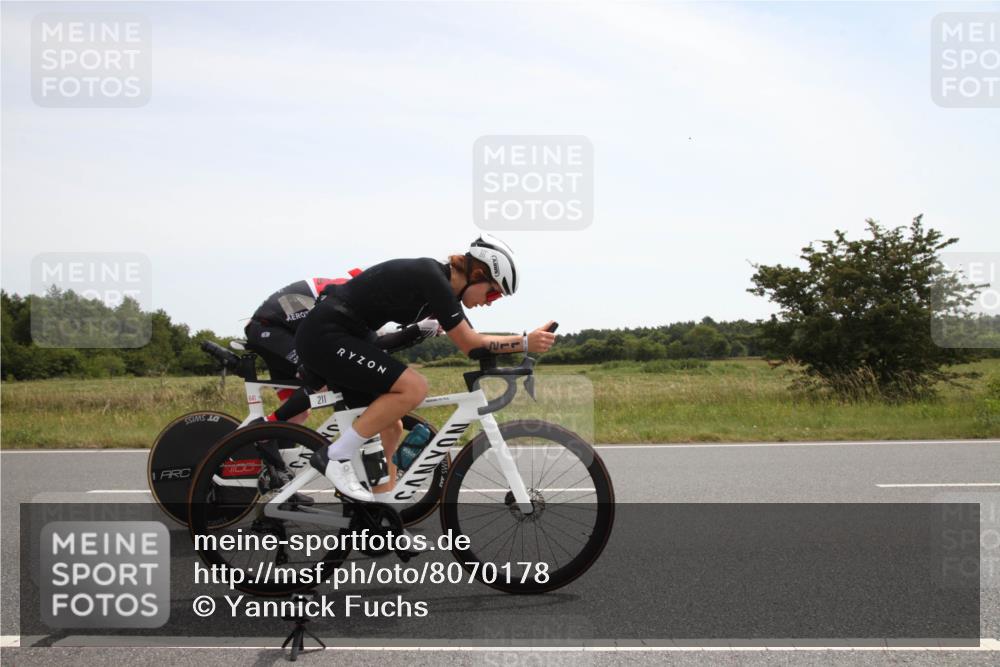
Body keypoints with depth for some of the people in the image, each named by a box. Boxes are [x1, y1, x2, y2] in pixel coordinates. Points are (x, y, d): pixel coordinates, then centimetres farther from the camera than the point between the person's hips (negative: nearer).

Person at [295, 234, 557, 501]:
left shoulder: (441, 282, 10)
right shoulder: (434, 280, -18)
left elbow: (469, 340, 14)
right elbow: (470, 344, -14)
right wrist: (526, 342, -13)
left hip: (342, 337, 10)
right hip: (325, 336, -10)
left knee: (391, 428, 9)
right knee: (414, 387, -20)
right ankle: (335, 457, -12)